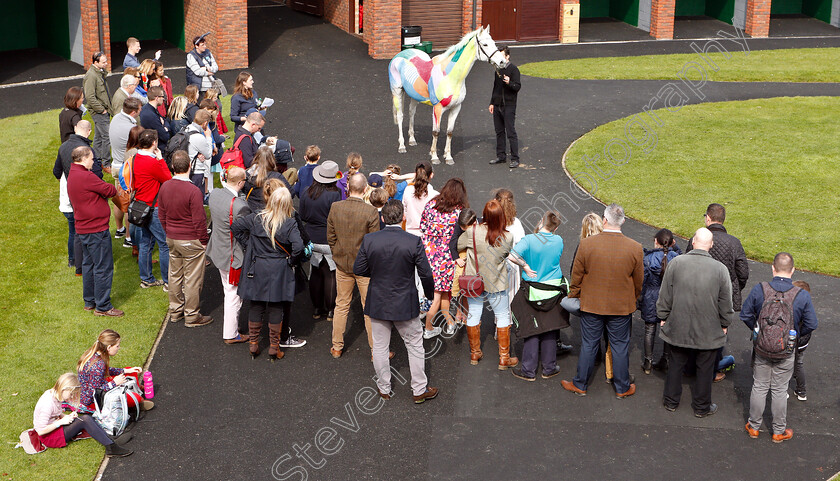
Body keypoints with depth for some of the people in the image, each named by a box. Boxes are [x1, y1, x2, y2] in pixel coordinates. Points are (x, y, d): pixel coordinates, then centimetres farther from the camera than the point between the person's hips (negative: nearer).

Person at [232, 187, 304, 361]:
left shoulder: (256, 218, -6)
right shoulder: (290, 224, -14)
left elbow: (235, 226, -1)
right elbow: (298, 246, -24)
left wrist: (248, 245, 6)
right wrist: (290, 260, -6)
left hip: (256, 269, 2)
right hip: (279, 272, -2)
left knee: (256, 306, 14)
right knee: (276, 308, 9)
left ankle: (253, 344, 22)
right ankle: (274, 348, 15)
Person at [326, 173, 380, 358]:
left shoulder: (335, 208, -9)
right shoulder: (371, 211, -20)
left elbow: (330, 238, 1)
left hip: (342, 264, 3)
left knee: (341, 306, 17)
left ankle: (337, 347, 26)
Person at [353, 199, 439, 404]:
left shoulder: (369, 240, -11)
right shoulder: (414, 242, -16)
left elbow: (358, 270, -3)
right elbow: (426, 274, -11)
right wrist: (430, 294, 7)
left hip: (378, 303, 2)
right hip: (405, 306, -2)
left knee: (380, 347, 16)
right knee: (415, 346, 14)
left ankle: (384, 389, 28)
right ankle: (420, 389, 22)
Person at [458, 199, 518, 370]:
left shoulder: (473, 232, -21)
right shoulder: (508, 237, -20)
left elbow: (458, 246, -5)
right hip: (496, 282, -1)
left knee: (473, 314, 17)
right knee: (503, 316, 13)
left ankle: (474, 354, 30)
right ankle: (504, 358, 18)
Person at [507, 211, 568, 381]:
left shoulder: (529, 240, -15)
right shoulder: (559, 241, -5)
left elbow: (512, 256, -28)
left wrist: (525, 266, -13)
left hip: (532, 291, -3)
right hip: (553, 292, 3)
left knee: (532, 330, 5)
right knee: (550, 331, 13)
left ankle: (529, 371, 11)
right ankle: (549, 368, 22)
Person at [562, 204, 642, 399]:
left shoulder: (586, 244, -16)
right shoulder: (635, 248, -12)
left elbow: (576, 278, -5)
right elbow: (638, 282, 0)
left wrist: (573, 297, 12)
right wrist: (632, 300, 18)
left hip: (591, 305, 0)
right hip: (621, 307, 0)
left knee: (588, 345, 13)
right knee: (620, 347, 14)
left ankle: (580, 385, 27)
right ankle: (622, 388, 26)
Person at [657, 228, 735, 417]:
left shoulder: (676, 263, -12)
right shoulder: (720, 269, -14)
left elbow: (665, 295, -3)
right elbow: (726, 302, -5)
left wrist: (663, 317, 11)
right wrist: (724, 324, 11)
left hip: (678, 327, 1)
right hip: (708, 330, -1)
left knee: (676, 364, 18)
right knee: (705, 368, 14)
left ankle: (671, 401, 32)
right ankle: (702, 407, 27)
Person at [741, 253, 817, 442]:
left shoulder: (759, 290, -15)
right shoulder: (802, 296, -16)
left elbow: (745, 315, -5)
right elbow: (811, 325, -8)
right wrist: (796, 335, 11)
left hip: (761, 349, 1)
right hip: (786, 354, -1)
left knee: (759, 387, 16)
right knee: (780, 390, 13)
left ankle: (753, 426, 29)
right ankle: (779, 431, 27)